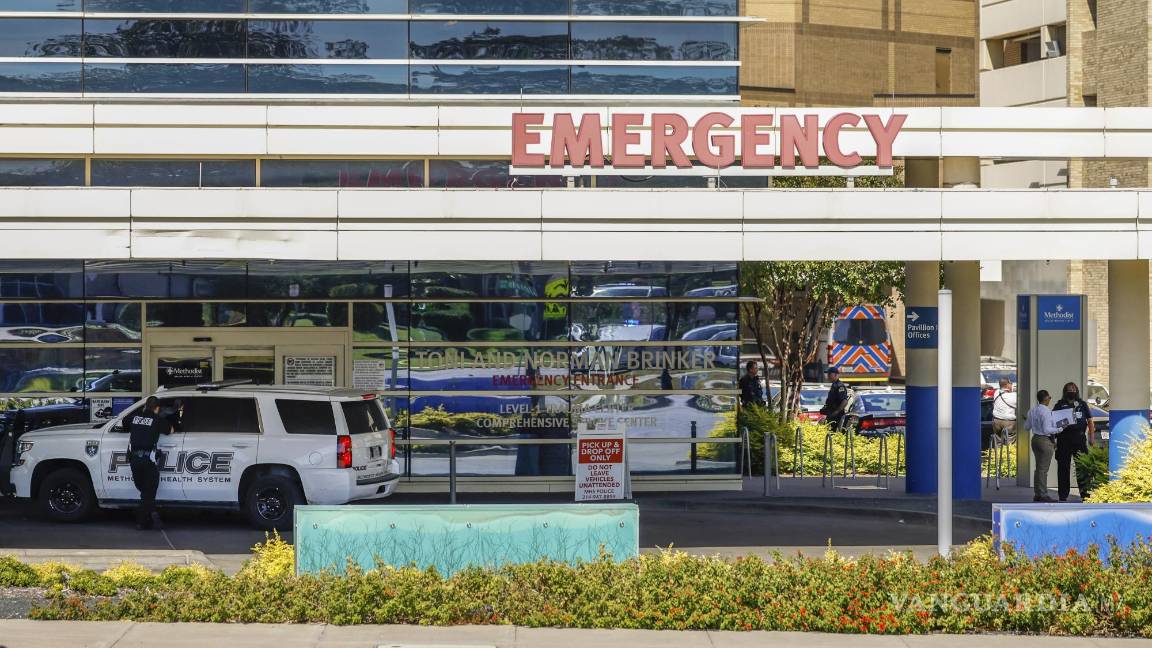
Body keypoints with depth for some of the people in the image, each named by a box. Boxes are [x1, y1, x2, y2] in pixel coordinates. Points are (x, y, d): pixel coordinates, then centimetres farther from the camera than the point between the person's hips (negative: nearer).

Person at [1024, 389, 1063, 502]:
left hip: (1035, 439, 8)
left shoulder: (1032, 411, 5)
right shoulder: (1046, 412, -19)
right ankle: (1042, 494, 3)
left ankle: (1037, 494, 21)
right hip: (1045, 440, -8)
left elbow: (1026, 427, 14)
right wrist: (1058, 430, -13)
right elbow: (1046, 430, -23)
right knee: (1043, 468, -1)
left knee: (1038, 467, 16)